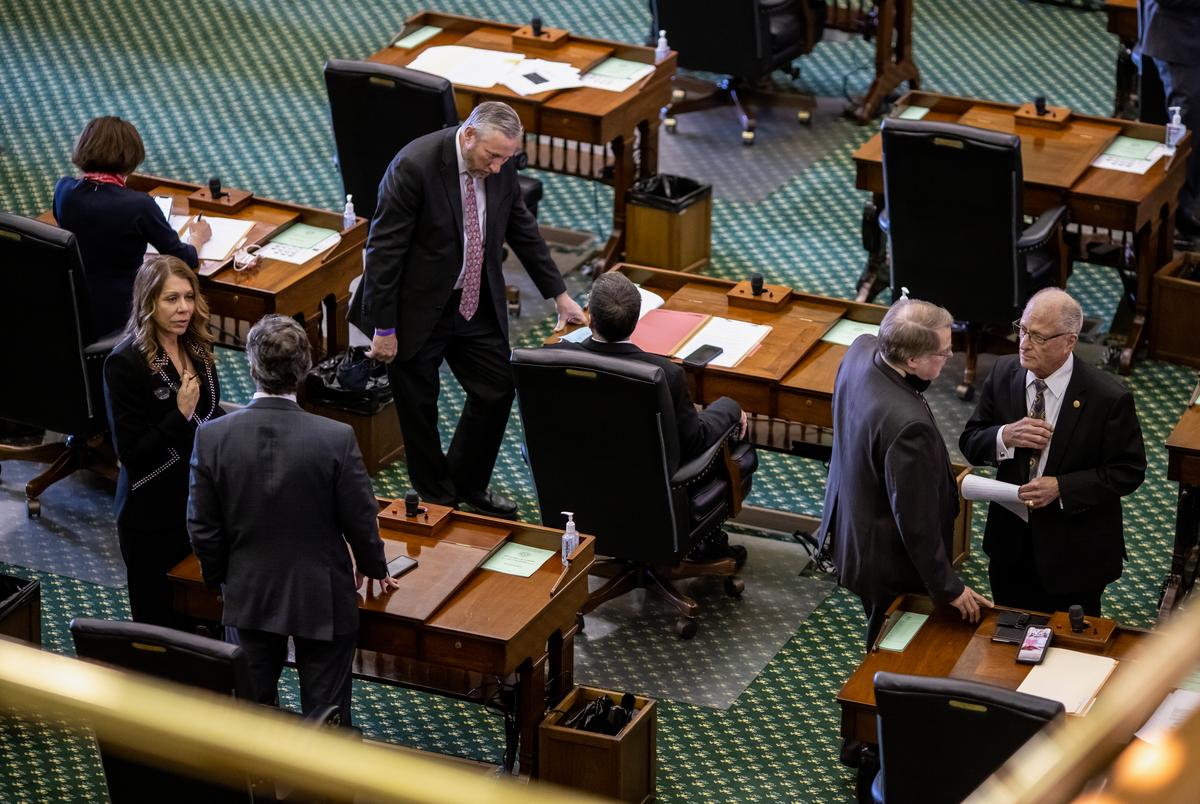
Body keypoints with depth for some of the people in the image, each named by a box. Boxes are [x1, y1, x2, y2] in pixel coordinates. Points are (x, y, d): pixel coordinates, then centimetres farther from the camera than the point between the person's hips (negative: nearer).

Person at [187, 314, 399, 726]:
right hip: (323, 599, -2)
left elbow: (203, 529, -7)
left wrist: (219, 578, 12)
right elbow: (361, 521, -10)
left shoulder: (213, 437, -16)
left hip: (248, 598, 2)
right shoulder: (336, 439, -22)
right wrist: (374, 568, 11)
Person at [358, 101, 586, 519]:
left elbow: (522, 229, 10)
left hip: (477, 304, 6)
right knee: (419, 409, 6)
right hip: (418, 308, -6)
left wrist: (559, 294, 13)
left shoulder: (501, 164, -7)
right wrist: (383, 328, -18)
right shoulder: (415, 166, -26)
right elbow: (383, 249, -21)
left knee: (497, 391, 10)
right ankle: (437, 499, 26)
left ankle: (469, 484, 32)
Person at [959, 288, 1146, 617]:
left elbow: (1128, 471, -13)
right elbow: (970, 443, 0)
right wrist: (1005, 436, -23)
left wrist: (1061, 488, -23)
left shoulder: (1109, 398, -20)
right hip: (1011, 543, 4)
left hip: (1073, 552, -4)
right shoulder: (1003, 374, -7)